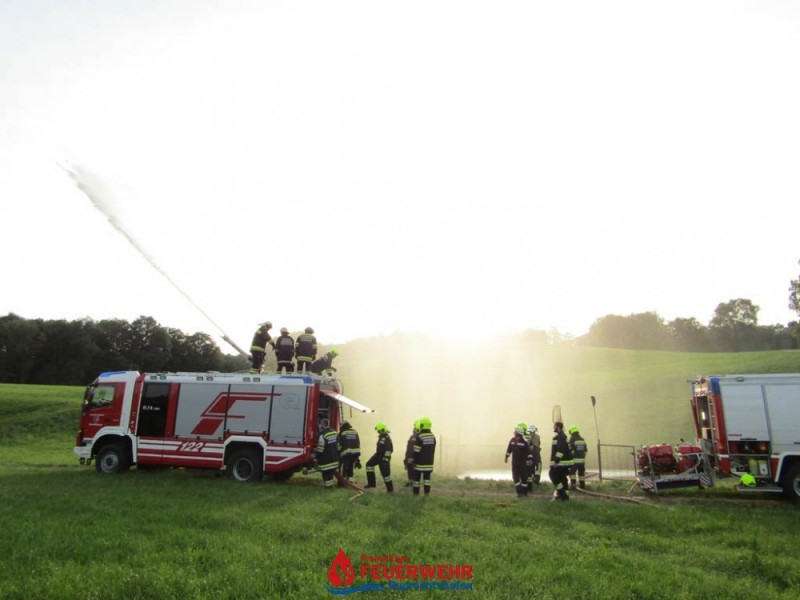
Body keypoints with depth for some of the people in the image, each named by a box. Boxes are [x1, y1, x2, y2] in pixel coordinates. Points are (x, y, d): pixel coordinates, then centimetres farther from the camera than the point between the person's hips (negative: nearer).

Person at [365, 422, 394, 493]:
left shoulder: (387, 439, -20)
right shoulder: (381, 437, 11)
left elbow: (388, 450, -25)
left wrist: (386, 459, -28)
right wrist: (377, 454, 28)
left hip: (384, 457, -10)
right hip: (378, 455, 10)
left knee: (385, 472, -5)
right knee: (369, 464, 6)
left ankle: (390, 489, 9)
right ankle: (371, 483, 10)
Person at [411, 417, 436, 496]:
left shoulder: (419, 436, -17)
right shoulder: (433, 436, 3)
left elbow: (416, 451, -17)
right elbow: (433, 450, 9)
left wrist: (414, 460, -9)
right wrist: (431, 460, 16)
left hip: (420, 463, -5)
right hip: (429, 463, 5)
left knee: (417, 478, 7)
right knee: (427, 478, 10)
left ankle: (416, 494, 11)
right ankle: (427, 493, 7)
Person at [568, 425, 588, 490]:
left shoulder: (572, 439, -11)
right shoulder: (582, 439, 10)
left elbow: (570, 450, -13)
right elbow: (585, 450, 13)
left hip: (575, 460, -6)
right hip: (582, 459, 6)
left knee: (572, 472, 1)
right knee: (581, 473, 12)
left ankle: (573, 485, -6)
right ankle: (582, 486, 15)